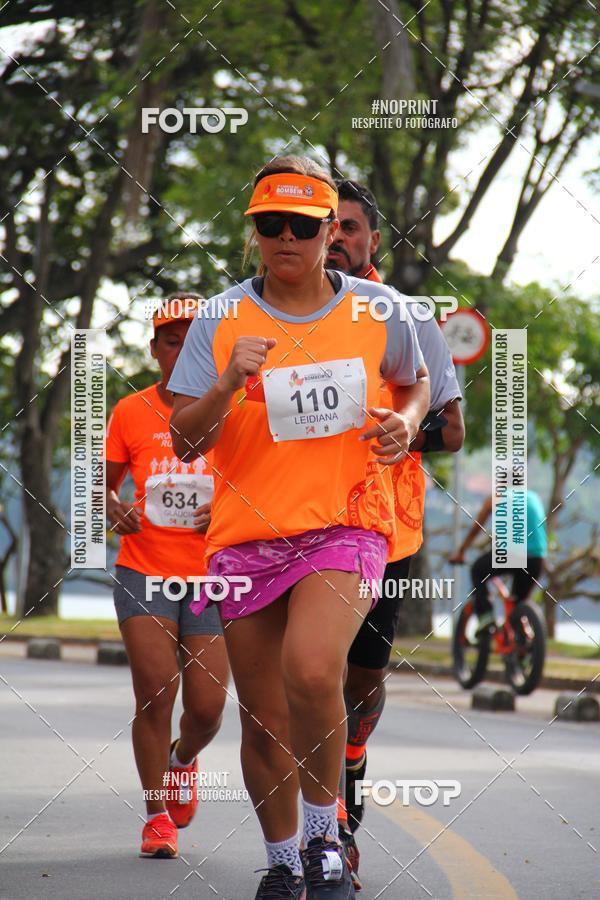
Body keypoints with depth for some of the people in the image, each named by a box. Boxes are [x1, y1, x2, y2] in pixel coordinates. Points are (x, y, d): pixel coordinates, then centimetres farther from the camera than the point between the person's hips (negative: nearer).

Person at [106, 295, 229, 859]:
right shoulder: (130, 413, 3)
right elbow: (102, 488, 12)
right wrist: (116, 511, -10)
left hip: (213, 576, 0)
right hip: (144, 573, 0)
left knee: (207, 707, -3)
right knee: (154, 691, -11)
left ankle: (184, 758, 34)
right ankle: (157, 815, 5)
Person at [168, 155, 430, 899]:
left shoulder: (378, 310, 2)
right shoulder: (220, 320, 0)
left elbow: (414, 381, 22)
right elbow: (186, 442, -4)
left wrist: (406, 422, 0)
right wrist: (228, 384, -22)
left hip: (346, 525, -2)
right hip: (246, 536, 2)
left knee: (311, 672, -28)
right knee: (262, 720, 8)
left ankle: (324, 832, -7)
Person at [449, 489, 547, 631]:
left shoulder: (494, 498, 16)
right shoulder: (533, 497, 27)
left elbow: (475, 529, 24)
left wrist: (460, 552, 37)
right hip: (537, 558, 4)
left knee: (477, 571, 22)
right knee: (520, 599, 24)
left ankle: (485, 617, 7)